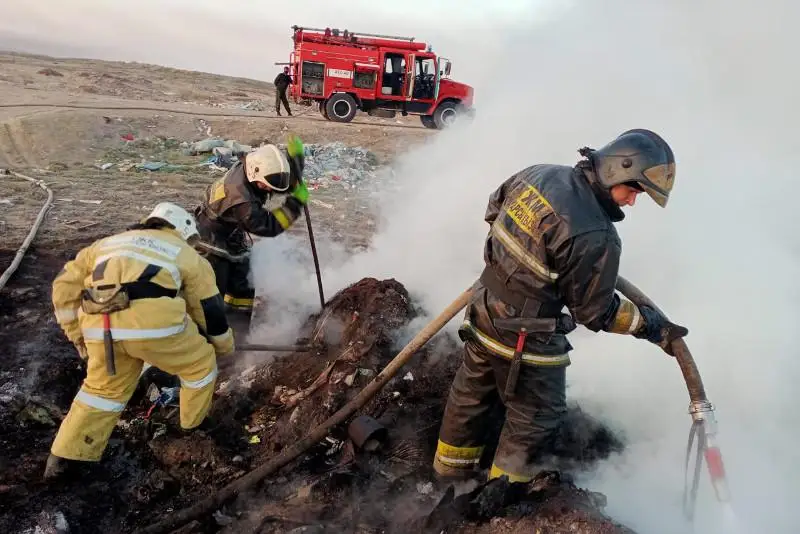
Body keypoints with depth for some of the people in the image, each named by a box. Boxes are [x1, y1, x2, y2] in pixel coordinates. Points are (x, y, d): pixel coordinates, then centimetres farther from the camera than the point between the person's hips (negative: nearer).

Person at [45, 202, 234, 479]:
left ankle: (63, 456, 29)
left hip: (98, 325, 4)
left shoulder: (108, 243, 35)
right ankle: (196, 422, 39)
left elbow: (65, 285, 30)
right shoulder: (186, 253, 24)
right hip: (153, 320, -4)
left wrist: (77, 334, 36)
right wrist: (224, 346, 41)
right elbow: (209, 308, 26)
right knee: (200, 364, 22)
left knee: (104, 387, 28)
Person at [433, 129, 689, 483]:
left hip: (483, 312, 8)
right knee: (536, 419, 16)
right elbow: (594, 311, -15)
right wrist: (648, 325, 0)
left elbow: (495, 209, 14)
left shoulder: (538, 174, -5)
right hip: (526, 341, -8)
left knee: (470, 395, 25)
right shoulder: (596, 239, -27)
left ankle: (450, 472, 47)